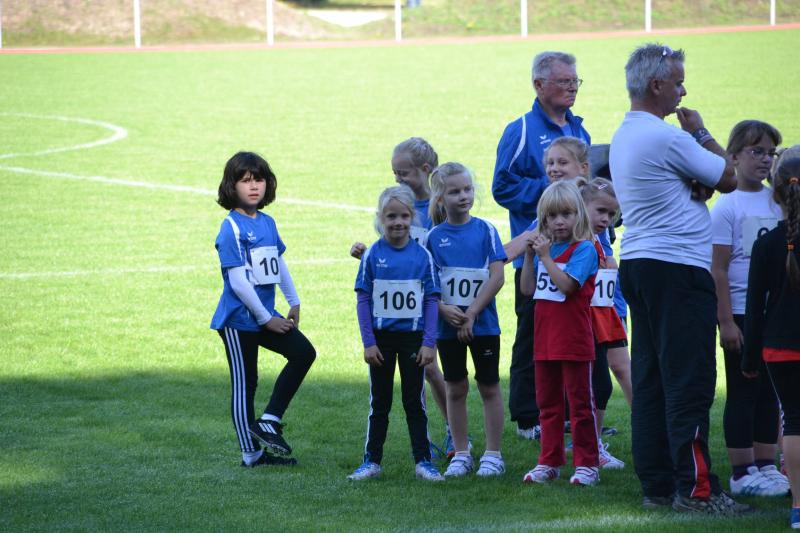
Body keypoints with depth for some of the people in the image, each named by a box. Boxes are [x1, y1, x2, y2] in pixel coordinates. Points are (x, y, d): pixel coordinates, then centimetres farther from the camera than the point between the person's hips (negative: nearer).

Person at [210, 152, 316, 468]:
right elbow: (238, 280, -19)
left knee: (303, 352, -3)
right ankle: (251, 453, 9)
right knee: (245, 383, 1)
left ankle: (269, 421, 4)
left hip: (266, 315, 7)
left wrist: (294, 303, 14)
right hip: (239, 319, -7)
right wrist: (267, 319, -16)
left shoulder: (267, 223, 8)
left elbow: (279, 264, 19)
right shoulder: (232, 228, -15)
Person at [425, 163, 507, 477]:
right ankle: (461, 455, 16)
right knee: (456, 389, 8)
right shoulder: (434, 237, 1)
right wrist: (444, 309, -17)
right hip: (448, 326, 2)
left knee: (489, 387, 4)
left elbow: (497, 277, -9)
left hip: (483, 323, -1)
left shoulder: (485, 230, -3)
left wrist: (471, 314, -15)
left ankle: (493, 455, 10)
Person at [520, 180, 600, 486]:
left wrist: (545, 256, -18)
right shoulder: (544, 248, 9)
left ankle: (586, 464, 6)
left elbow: (566, 284, -22)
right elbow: (527, 289, 8)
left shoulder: (583, 249, -10)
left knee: (580, 402, 1)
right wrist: (529, 257, -1)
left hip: (574, 340, -7)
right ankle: (549, 462, 20)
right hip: (545, 338, 7)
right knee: (547, 402, 13)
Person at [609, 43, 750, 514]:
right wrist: (701, 134, 6)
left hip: (636, 262, 10)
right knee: (690, 380, -8)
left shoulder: (623, 137, 16)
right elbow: (730, 179, -7)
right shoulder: (666, 137, -15)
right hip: (678, 267, -10)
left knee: (651, 379, 9)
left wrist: (695, 187, -4)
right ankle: (695, 487, -9)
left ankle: (657, 484, 11)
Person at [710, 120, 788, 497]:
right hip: (741, 313, -5)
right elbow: (718, 269, -10)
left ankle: (766, 466, 17)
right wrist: (725, 321, -14)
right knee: (743, 392, 0)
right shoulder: (727, 206, -7)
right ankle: (742, 473, 4)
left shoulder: (777, 201, 9)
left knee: (769, 393, 9)